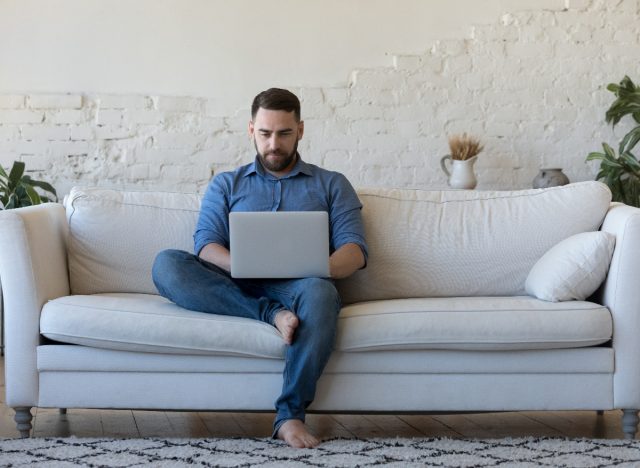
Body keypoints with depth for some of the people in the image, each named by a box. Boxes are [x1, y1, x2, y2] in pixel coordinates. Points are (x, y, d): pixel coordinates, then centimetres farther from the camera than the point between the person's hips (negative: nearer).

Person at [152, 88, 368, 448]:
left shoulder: (331, 185, 21)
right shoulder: (226, 185, 23)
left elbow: (355, 250, 7)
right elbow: (206, 245, 7)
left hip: (296, 286, -1)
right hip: (235, 288, 1)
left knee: (319, 292, -39)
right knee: (167, 263, -27)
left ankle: (290, 414, -35)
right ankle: (273, 316, -34)